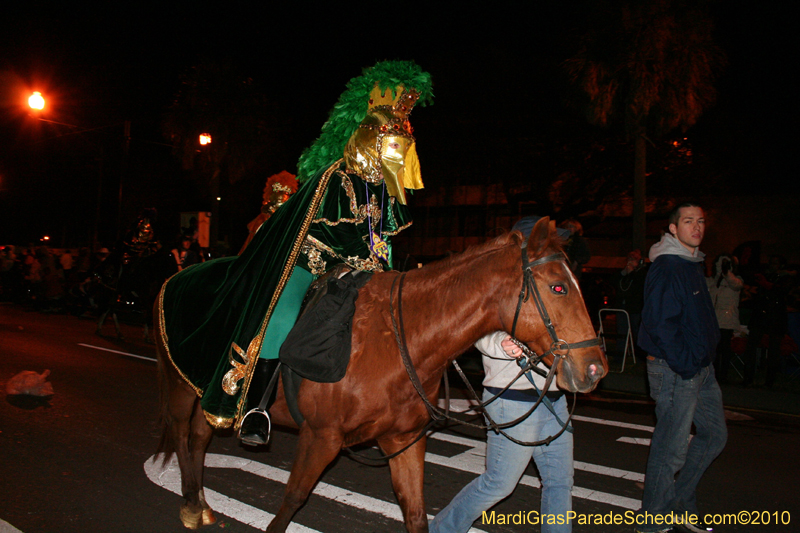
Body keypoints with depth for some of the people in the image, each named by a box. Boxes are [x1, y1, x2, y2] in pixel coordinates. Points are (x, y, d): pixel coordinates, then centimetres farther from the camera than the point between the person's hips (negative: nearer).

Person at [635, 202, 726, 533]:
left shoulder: (692, 265, 15)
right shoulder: (666, 267, -16)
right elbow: (658, 323, -23)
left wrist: (704, 359, 13)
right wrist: (685, 365, -21)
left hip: (701, 367, 10)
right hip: (675, 370, -10)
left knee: (714, 435, 18)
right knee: (671, 449, -2)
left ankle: (680, 504, 32)